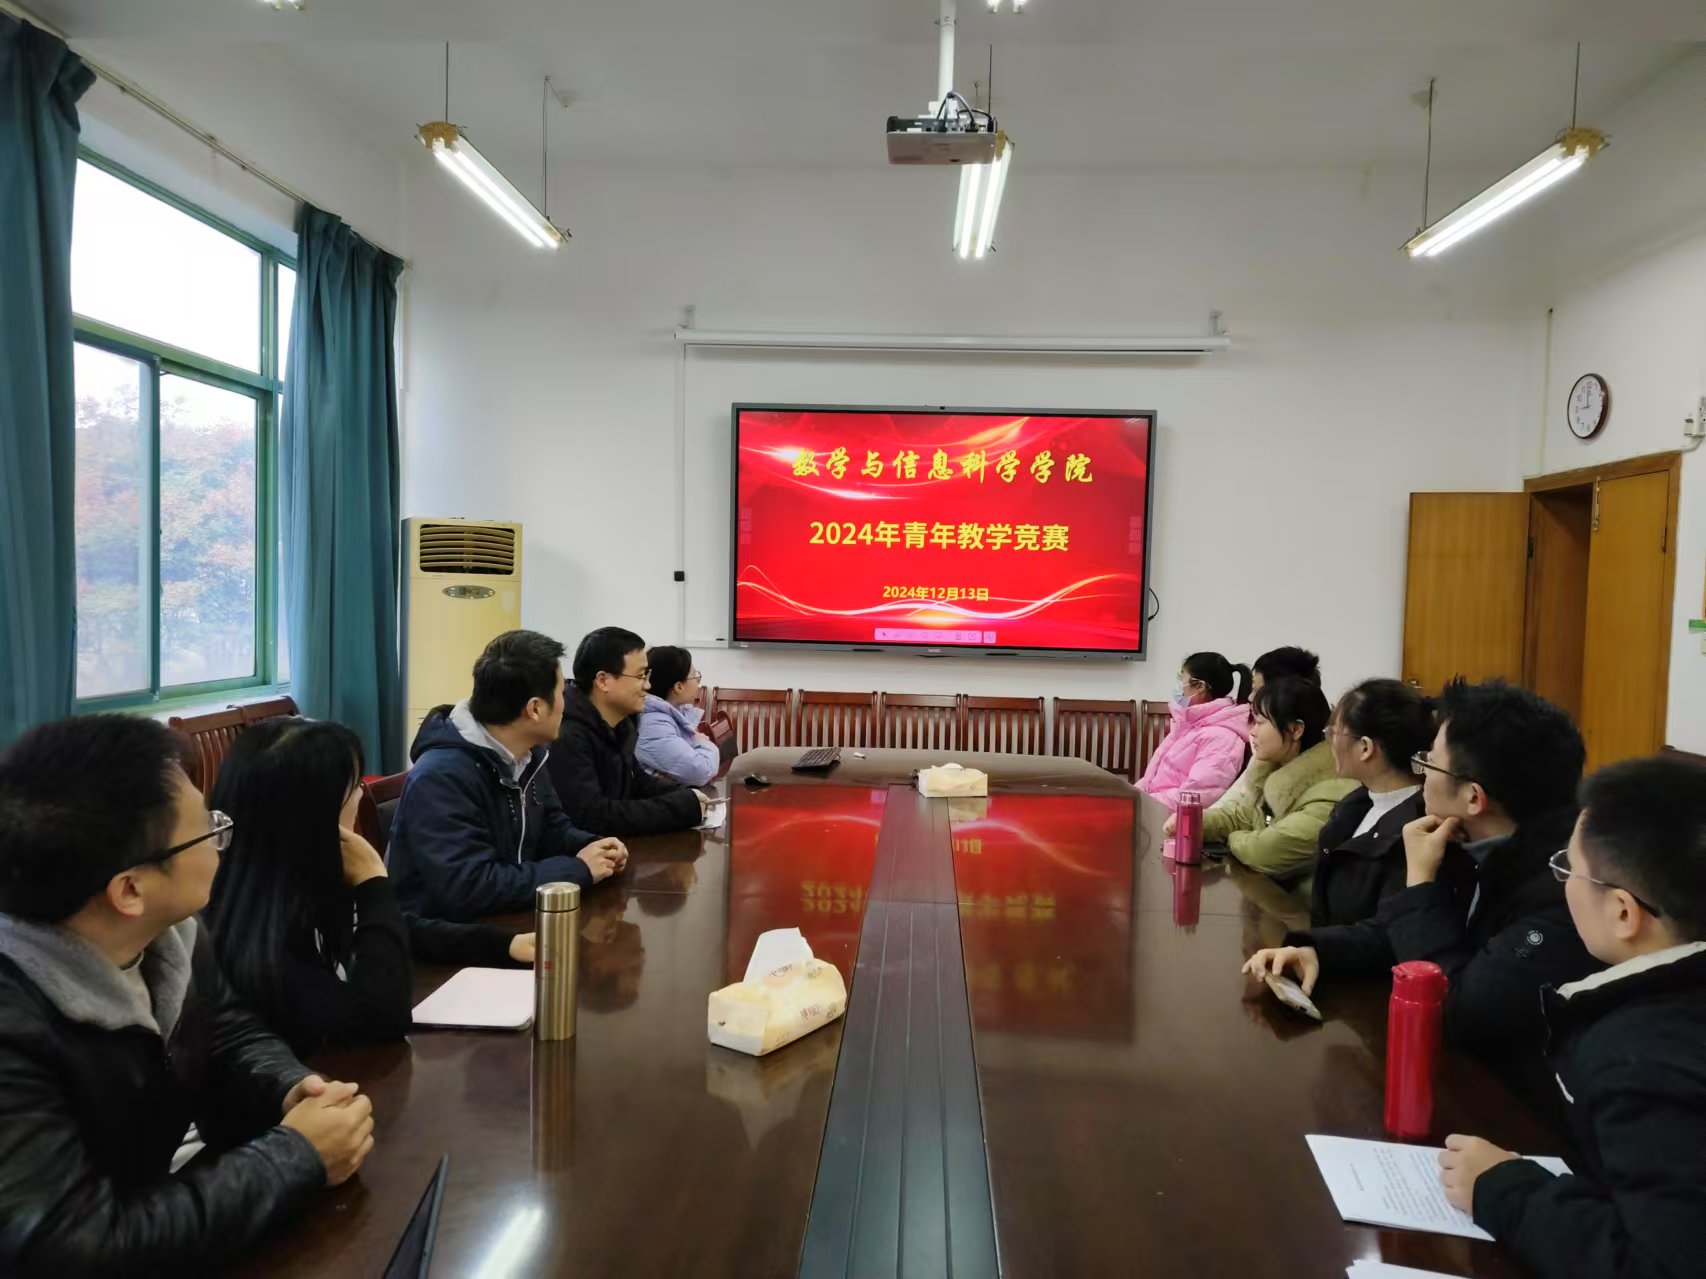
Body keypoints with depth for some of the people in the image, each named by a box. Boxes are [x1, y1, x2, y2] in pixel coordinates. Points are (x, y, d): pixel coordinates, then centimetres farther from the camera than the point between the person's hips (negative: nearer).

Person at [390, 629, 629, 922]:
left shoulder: (528, 755, 2)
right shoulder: (442, 777, -25)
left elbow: (553, 827, 15)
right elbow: (467, 888, -32)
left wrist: (592, 847, -7)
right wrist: (577, 870, -24)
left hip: (509, 922, 8)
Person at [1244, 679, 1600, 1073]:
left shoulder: (1564, 886, -28)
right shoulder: (1483, 848, -1)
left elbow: (1460, 1015, -26)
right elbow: (1392, 931, 10)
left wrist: (1421, 881, -20)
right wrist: (1315, 950, -8)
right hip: (1459, 1066, 7)